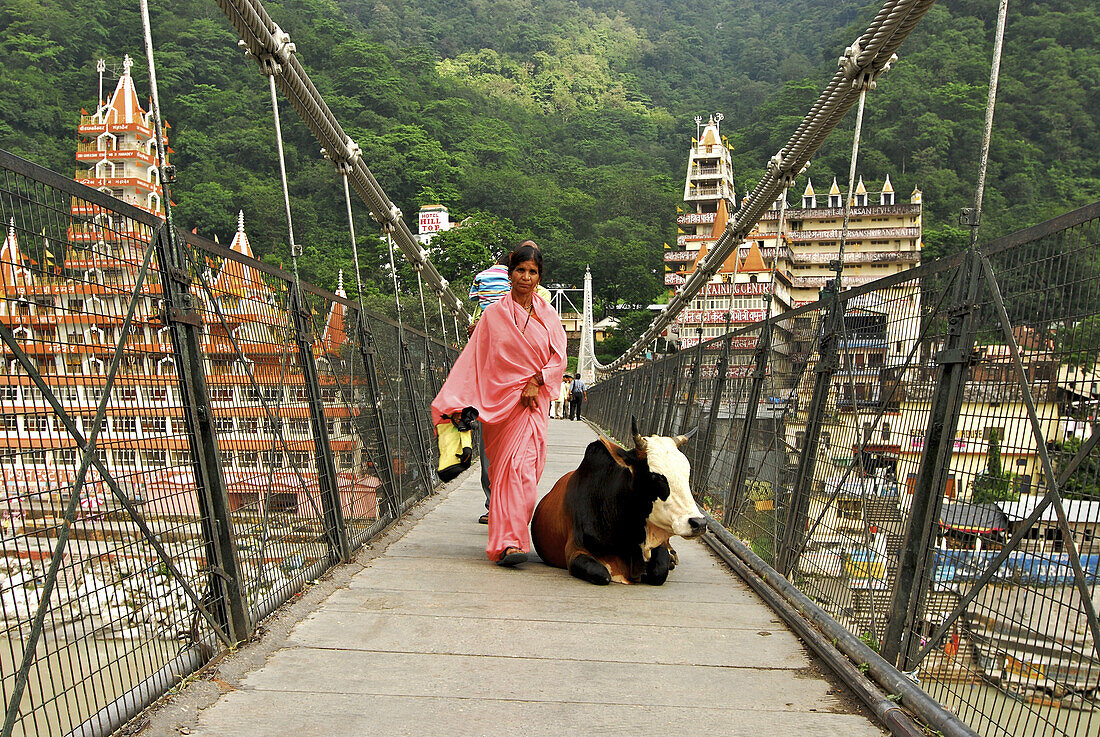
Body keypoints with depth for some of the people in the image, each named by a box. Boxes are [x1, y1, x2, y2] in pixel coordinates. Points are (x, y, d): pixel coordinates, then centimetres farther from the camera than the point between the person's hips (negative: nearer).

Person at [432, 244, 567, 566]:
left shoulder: (547, 314, 10)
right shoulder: (493, 314, 6)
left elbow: (559, 358, 6)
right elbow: (473, 361, 4)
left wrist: (535, 381, -10)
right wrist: (456, 402, -3)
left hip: (533, 401, 0)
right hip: (498, 402, 0)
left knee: (522, 468, -12)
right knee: (504, 470, 3)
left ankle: (509, 542, -12)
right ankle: (510, 539, 14)